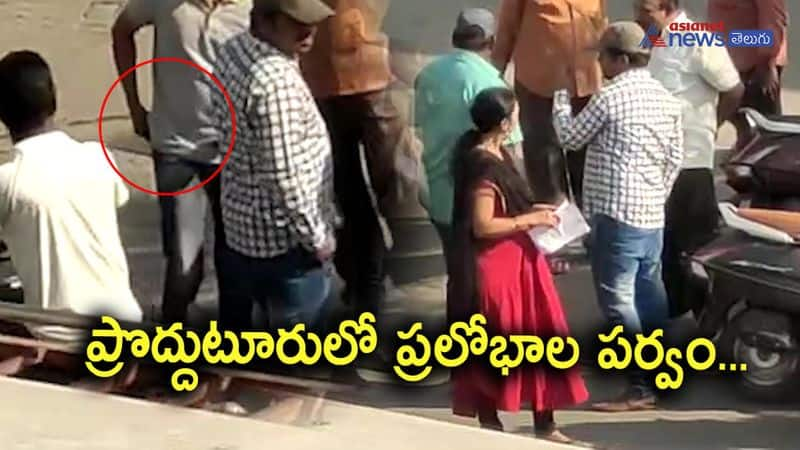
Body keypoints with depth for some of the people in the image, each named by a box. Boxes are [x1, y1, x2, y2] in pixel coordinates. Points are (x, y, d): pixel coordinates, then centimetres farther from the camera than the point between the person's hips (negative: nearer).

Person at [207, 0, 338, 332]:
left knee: (237, 318, 23)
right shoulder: (277, 80, -28)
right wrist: (316, 236, -16)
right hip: (283, 237, -9)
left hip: (241, 221, 9)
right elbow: (284, 175, -26)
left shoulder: (233, 51, 0)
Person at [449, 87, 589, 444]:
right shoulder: (482, 166, -21)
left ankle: (544, 424, 22)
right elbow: (483, 225, -24)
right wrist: (531, 220, -16)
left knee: (534, 340, 13)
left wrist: (531, 212, 9)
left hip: (515, 262, 10)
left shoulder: (492, 153, 9)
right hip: (495, 267, -10)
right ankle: (489, 421, 16)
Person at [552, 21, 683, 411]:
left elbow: (571, 138, -1)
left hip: (616, 214, -8)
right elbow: (675, 157, 13)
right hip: (652, 214, 8)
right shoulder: (666, 99, 10)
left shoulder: (611, 97, -12)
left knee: (618, 299, -5)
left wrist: (561, 98, 15)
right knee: (650, 294, 14)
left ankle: (640, 387, -5)